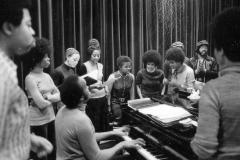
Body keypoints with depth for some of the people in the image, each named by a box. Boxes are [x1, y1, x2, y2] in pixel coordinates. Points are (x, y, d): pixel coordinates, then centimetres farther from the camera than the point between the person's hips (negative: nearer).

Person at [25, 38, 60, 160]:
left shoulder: (47, 76, 8)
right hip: (38, 122, -7)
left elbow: (59, 95, 5)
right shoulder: (30, 78, -14)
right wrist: (53, 97, -2)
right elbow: (42, 104, -20)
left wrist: (47, 97, -12)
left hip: (51, 118, 7)